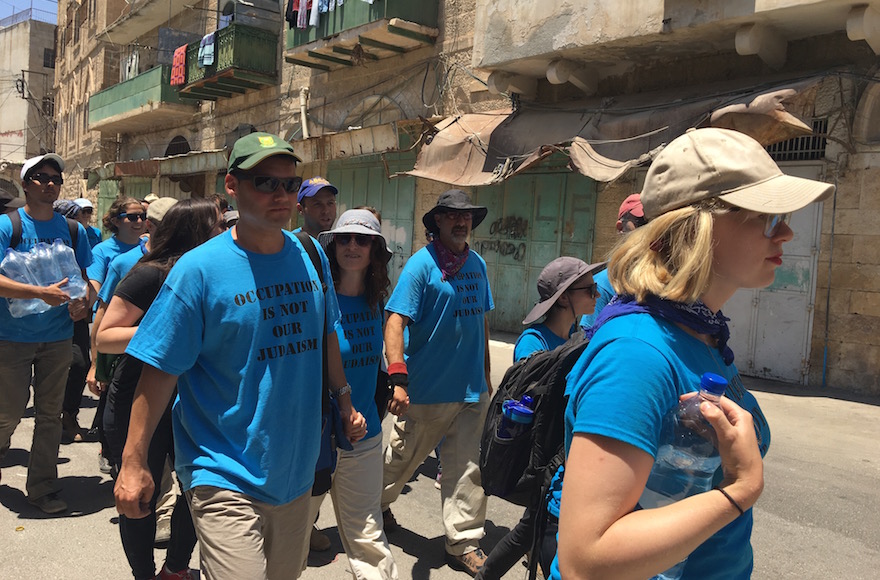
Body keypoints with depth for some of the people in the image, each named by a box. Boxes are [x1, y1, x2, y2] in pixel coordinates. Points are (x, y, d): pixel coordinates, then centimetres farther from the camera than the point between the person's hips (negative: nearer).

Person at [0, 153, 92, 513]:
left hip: (58, 336, 3)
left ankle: (43, 486, 19)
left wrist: (83, 302, -7)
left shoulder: (72, 230, 5)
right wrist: (42, 293, -28)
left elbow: (86, 276, 13)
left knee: (50, 414, 8)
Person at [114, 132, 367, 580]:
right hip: (226, 479, -6)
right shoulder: (200, 269, -14)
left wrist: (344, 400, 17)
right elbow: (159, 371, -12)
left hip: (297, 471, 6)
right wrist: (133, 463, -11)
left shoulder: (310, 256, 1)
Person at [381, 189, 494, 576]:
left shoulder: (477, 264, 7)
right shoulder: (422, 264, -12)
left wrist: (485, 374, 17)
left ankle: (464, 544, 22)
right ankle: (376, 504, 43)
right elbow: (395, 322, -20)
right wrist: (398, 378, -31)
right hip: (428, 389, -4)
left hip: (471, 388, 5)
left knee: (467, 469, 8)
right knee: (404, 456, 15)